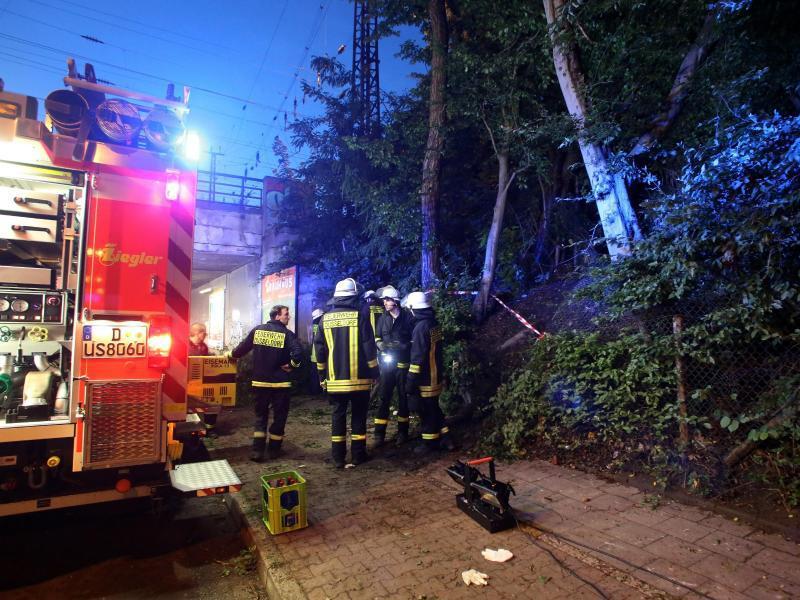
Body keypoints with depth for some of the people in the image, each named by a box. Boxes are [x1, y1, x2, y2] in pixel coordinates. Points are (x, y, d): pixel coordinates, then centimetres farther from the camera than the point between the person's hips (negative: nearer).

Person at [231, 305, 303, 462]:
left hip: (260, 381, 4)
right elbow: (298, 352, -24)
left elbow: (242, 348, 9)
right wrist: (291, 365, -7)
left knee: (260, 415, 15)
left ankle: (257, 450, 9)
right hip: (280, 383, -3)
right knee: (279, 416, 11)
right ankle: (273, 449, 19)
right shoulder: (286, 334, -10)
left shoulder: (257, 330, 2)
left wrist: (232, 354, 28)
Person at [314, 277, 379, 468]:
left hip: (335, 379, 3)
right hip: (359, 378, -2)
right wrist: (374, 373, 0)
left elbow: (320, 350, 6)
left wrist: (322, 376, 14)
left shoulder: (325, 319, 3)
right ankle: (358, 454, 16)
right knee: (358, 416, 10)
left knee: (338, 416, 11)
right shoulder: (359, 316, -7)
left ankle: (338, 457, 15)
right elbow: (369, 349, -9)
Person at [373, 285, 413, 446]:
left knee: (403, 397, 8)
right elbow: (377, 337, 13)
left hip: (403, 363, -2)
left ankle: (402, 432, 22)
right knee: (384, 397, 2)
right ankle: (379, 434, 8)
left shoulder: (407, 317, -5)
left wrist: (404, 346, -17)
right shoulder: (383, 318, 5)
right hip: (387, 363, 2)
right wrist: (381, 345, -7)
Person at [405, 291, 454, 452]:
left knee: (427, 412, 5)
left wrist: (410, 382, -17)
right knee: (434, 409, 20)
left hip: (425, 379, -8)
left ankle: (430, 443, 18)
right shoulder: (434, 323, 5)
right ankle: (445, 438, 25)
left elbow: (417, 357, -22)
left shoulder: (421, 326, -21)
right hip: (435, 376, 8)